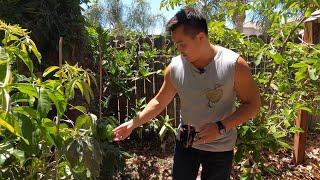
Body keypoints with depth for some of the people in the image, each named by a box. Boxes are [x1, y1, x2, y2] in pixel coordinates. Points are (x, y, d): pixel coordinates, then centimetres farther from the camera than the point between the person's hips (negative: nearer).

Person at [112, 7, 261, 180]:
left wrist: (221, 127, -23)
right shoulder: (175, 67, -11)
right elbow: (159, 101, 1)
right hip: (185, 142, 2)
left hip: (220, 148, -2)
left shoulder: (234, 64, -19)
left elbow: (252, 104, -12)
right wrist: (133, 123, -5)